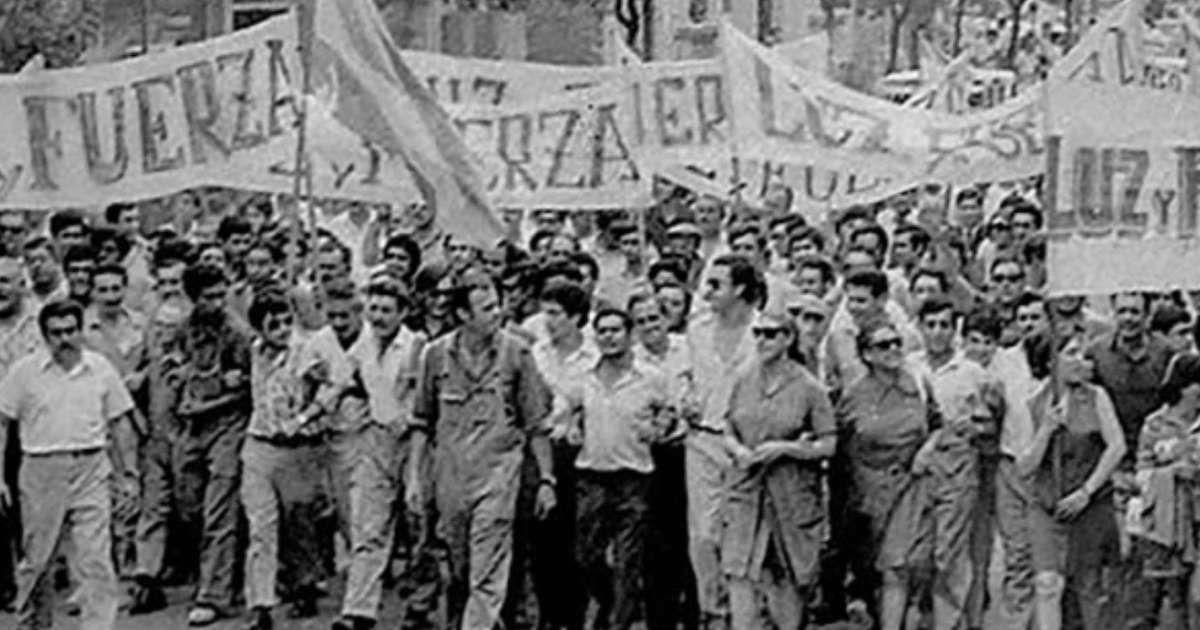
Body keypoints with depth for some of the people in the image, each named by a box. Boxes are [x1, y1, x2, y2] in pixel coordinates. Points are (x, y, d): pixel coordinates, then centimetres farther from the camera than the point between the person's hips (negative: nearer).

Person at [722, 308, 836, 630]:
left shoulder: (808, 388, -6)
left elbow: (828, 445, -5)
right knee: (739, 574, -9)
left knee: (788, 580, 8)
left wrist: (784, 448, -16)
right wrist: (739, 450, -8)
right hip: (746, 493, 2)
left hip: (793, 495, -2)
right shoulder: (743, 381, 5)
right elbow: (729, 434, 13)